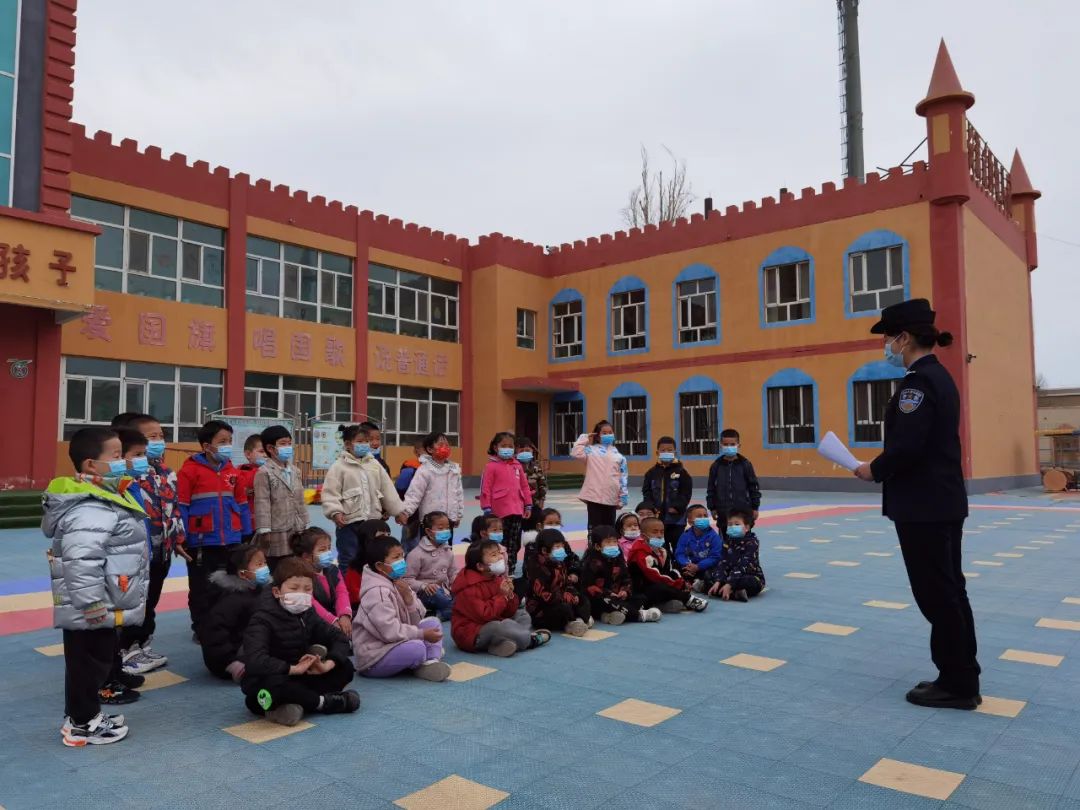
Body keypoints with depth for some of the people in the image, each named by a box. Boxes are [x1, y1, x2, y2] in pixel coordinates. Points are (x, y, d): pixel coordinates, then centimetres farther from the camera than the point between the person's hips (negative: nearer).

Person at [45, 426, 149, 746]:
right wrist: (93, 606, -26)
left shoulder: (106, 499, 11)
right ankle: (80, 724, 20)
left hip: (102, 608, 11)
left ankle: (86, 715, 36)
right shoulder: (91, 510, -25)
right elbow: (81, 561, -33)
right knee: (89, 664, 5)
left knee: (98, 661, 21)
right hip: (88, 611, -11)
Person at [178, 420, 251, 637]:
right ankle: (201, 630, 23)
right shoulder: (190, 470, -9)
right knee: (202, 589, 10)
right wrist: (182, 538, -11)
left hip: (230, 541, 4)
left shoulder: (231, 471, 6)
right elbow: (180, 507, -9)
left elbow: (241, 504, 12)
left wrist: (246, 536, 10)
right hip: (201, 542, -4)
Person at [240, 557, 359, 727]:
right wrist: (294, 669, -31)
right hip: (261, 689, -7)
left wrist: (327, 665, -18)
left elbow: (340, 639, 2)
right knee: (273, 683, -41)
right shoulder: (263, 619, -19)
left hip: (296, 679, 7)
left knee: (345, 667, -4)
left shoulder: (306, 615, 1)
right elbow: (254, 662, -36)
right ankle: (323, 702, -17)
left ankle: (295, 704, -21)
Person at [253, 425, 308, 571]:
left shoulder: (295, 471, 12)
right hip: (276, 533, -7)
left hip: (296, 531, 7)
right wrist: (264, 530, -17)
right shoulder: (264, 472, -10)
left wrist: (304, 526, 16)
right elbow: (262, 503, -14)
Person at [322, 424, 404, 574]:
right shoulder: (339, 466, -6)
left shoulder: (375, 464, 9)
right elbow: (330, 493, -11)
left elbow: (388, 490, 12)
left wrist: (398, 511, 11)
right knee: (348, 561, 1)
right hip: (349, 522, -5)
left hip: (373, 521, 5)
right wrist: (335, 512, -25)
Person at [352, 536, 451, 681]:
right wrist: (423, 634, -20)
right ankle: (426, 660, 0)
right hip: (373, 660, -10)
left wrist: (408, 596, -13)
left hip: (392, 644, 10)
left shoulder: (397, 584, 7)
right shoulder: (378, 592, -21)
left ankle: (431, 661, -11)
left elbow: (416, 620, 5)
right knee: (416, 647, -32)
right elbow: (390, 631, -28)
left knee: (432, 622, 6)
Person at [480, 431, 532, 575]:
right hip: (499, 512, -5)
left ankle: (511, 570, 19)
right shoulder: (492, 466, -5)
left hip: (517, 511, 5)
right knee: (500, 543, 2)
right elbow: (485, 489, -7)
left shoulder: (517, 465, 11)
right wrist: (487, 509, -10)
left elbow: (524, 486, 16)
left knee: (515, 543, 9)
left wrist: (528, 505, 13)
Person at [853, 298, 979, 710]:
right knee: (948, 589, 16)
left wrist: (873, 471, -9)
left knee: (935, 593, 0)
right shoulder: (939, 376, 14)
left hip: (923, 506, -10)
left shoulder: (917, 381, -18)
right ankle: (962, 678, 26)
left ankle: (957, 683, 11)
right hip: (944, 501, 10)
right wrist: (884, 469, 12)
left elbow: (906, 445, -25)